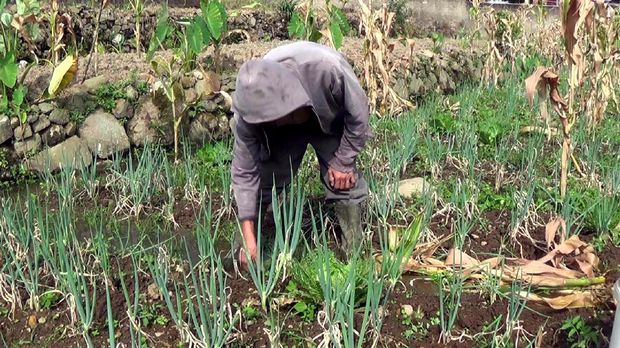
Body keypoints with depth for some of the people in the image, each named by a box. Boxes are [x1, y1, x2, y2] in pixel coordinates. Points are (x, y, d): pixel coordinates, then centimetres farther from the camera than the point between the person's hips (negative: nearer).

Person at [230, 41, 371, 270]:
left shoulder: (326, 68, -45)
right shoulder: (249, 105, -35)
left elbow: (358, 111, -24)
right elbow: (244, 172, -27)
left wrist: (343, 160, -16)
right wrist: (248, 238, -29)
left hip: (331, 121, -1)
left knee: (344, 182, -12)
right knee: (263, 180, -8)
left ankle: (353, 255, 3)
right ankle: (245, 251, 10)